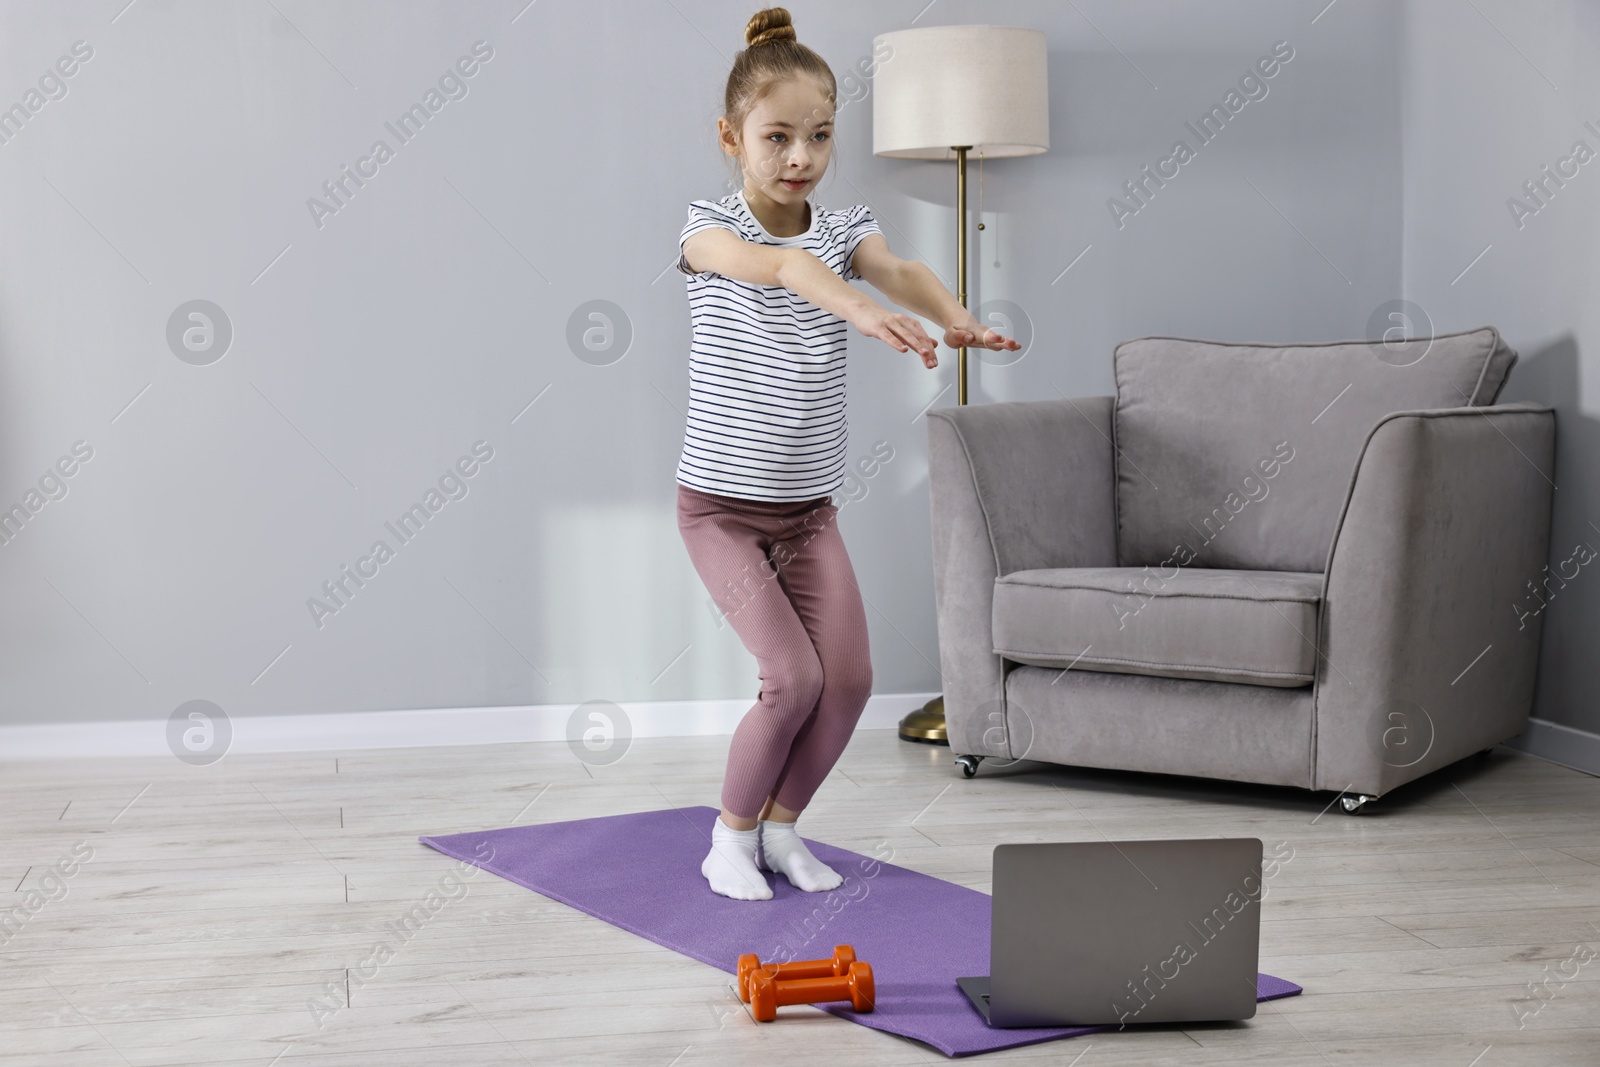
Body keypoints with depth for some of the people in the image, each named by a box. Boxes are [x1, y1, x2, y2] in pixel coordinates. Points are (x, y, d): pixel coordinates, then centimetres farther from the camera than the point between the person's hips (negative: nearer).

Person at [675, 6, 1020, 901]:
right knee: (793, 676, -14)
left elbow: (897, 268, -21)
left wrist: (955, 316, -44)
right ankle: (731, 836, 9)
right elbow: (777, 265, -35)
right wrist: (863, 311, -55)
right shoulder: (711, 229, -12)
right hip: (723, 504, -5)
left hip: (811, 505, 5)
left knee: (850, 676, -3)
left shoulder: (844, 229, 1)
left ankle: (782, 825, 20)